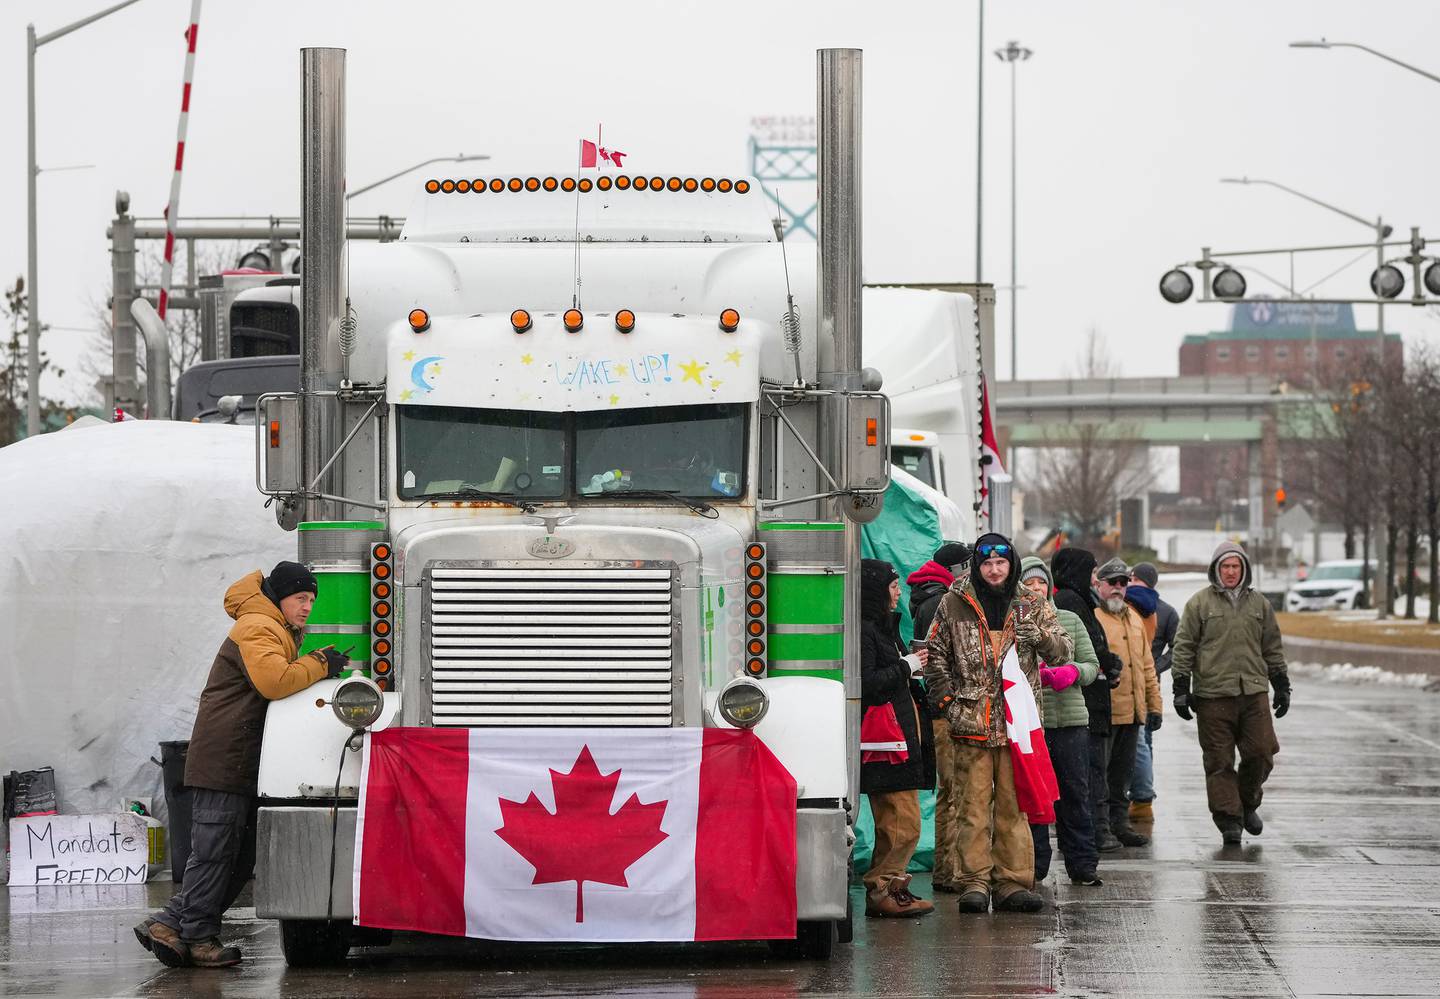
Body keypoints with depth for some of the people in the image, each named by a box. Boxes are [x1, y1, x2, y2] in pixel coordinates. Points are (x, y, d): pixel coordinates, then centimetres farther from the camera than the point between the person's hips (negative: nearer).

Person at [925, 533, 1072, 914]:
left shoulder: (1033, 606, 10)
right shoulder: (954, 605, 7)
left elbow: (1064, 653, 7)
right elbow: (936, 657, 10)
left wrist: (1041, 636, -14)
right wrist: (947, 701, -1)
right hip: (971, 723, -1)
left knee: (1014, 807, 3)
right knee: (973, 807, -2)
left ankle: (1012, 882, 7)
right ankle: (974, 883, 1)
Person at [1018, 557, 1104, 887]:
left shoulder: (1070, 621, 11)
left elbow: (1092, 665, 12)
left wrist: (1073, 672, -10)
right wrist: (1036, 675, -20)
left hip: (1071, 720, 2)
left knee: (1075, 794, 4)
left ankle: (1082, 865, 10)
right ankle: (1034, 865, 10)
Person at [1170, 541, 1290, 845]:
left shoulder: (1259, 604, 14)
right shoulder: (1199, 604, 4)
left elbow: (1273, 649, 20)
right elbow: (1183, 647, 3)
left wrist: (1282, 687, 17)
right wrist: (1181, 688, -3)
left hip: (1253, 692, 3)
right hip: (1212, 694, -3)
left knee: (1261, 752, -2)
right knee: (1219, 761, -2)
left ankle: (1247, 803, 21)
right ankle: (1228, 819, 3)